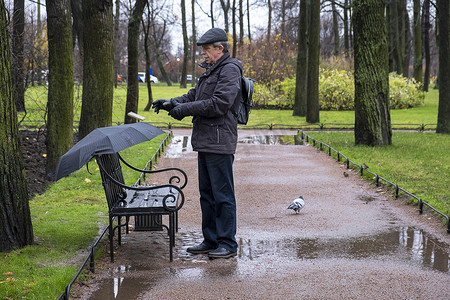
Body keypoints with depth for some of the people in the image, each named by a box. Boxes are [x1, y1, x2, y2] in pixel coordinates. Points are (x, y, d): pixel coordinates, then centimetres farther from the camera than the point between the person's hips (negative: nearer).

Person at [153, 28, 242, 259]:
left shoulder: (230, 70, -11)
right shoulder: (210, 71, 20)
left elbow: (218, 104, -21)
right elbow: (194, 95, 21)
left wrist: (184, 109, -17)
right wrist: (172, 103, 3)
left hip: (219, 143, -10)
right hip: (205, 142, 10)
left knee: (222, 194, -5)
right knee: (207, 193, 14)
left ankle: (228, 244, 1)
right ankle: (211, 240, 23)